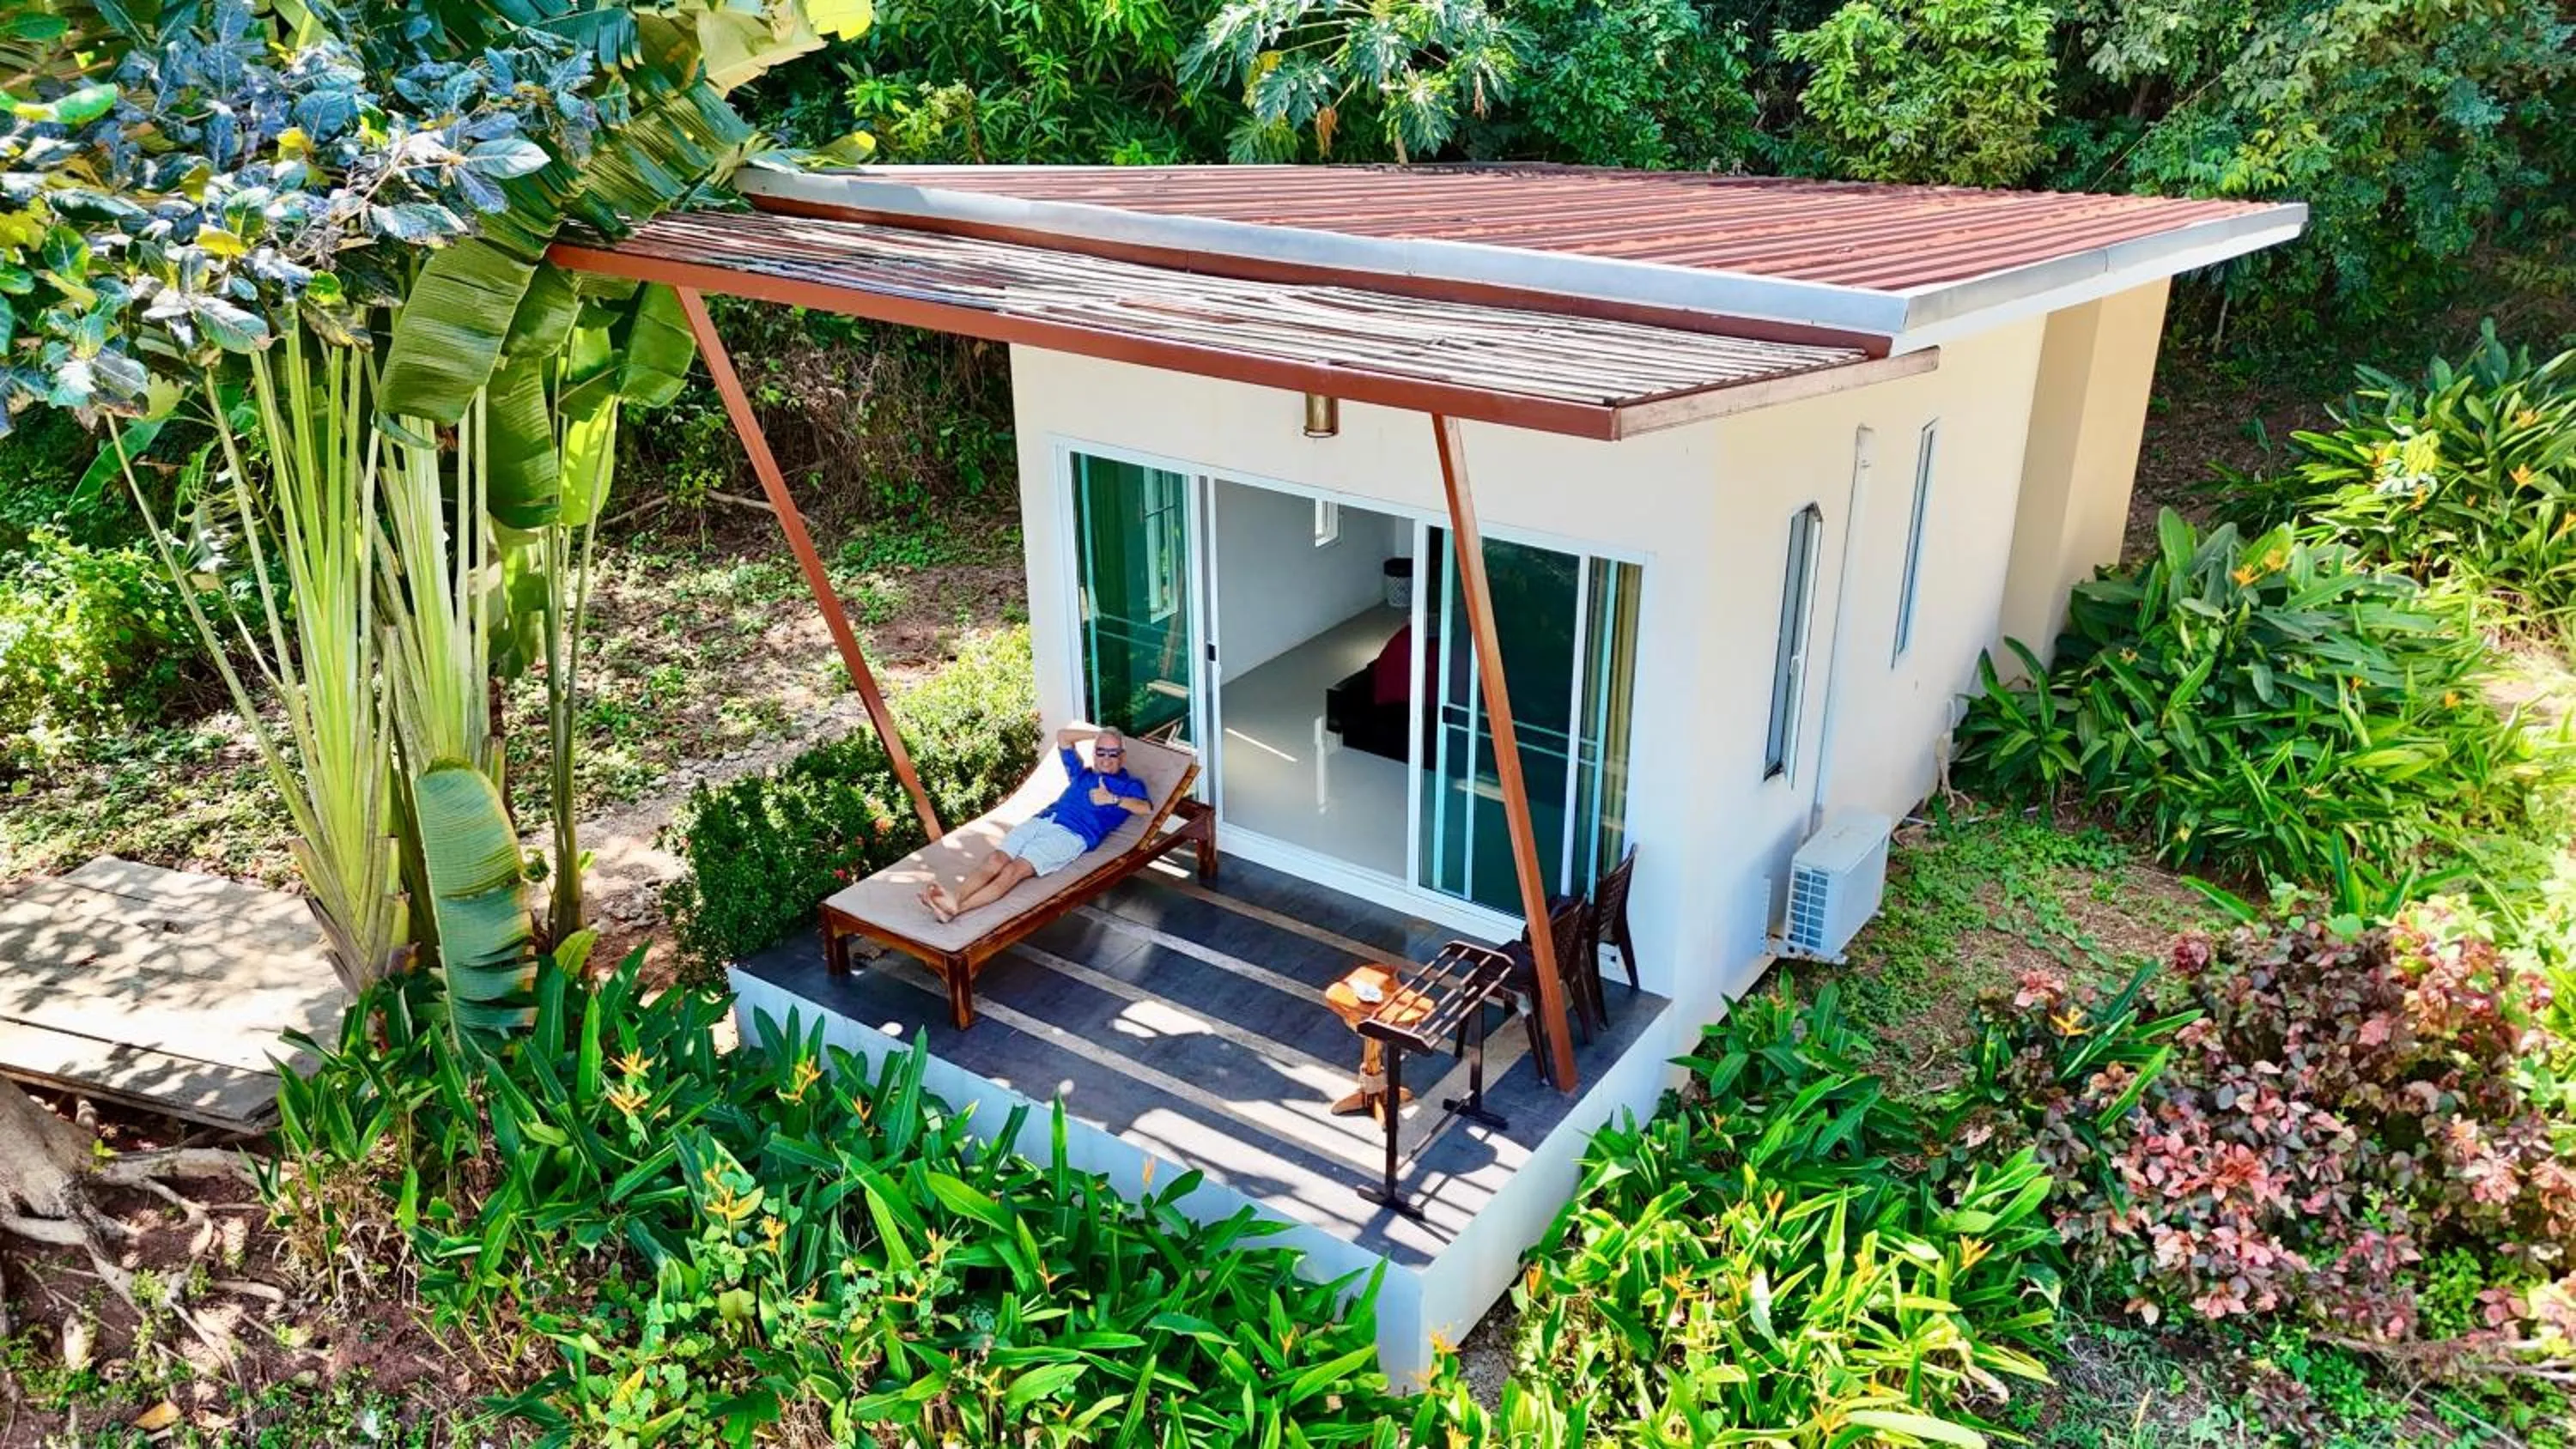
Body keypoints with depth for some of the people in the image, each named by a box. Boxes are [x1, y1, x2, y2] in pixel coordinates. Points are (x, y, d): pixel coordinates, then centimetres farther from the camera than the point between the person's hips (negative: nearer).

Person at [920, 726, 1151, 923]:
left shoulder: (1129, 784, 18)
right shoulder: (1081, 773, 34)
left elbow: (1146, 807, -4)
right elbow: (1062, 736, 44)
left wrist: (1111, 799, -14)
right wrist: (1099, 734, 45)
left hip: (1071, 834, -6)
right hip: (1039, 821, 6)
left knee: (1015, 869, -30)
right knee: (994, 859, -24)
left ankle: (956, 908, -50)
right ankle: (954, 900, -47)